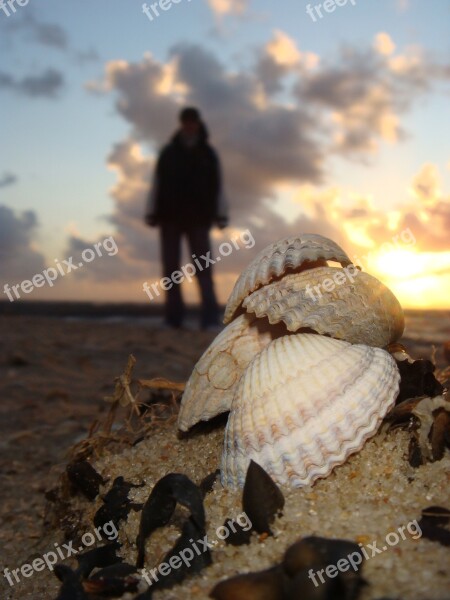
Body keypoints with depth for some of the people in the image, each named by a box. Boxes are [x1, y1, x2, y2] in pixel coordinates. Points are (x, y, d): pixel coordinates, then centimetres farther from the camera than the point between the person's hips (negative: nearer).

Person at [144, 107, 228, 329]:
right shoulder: (168, 153, 9)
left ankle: (210, 318, -13)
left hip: (198, 219, -1)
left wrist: (221, 214, -1)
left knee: (204, 269, -9)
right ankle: (173, 319, 5)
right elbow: (156, 185, 5)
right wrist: (151, 213, -2)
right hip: (170, 218, 1)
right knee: (171, 268, 1)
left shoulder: (208, 154, 9)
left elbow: (217, 186, 6)